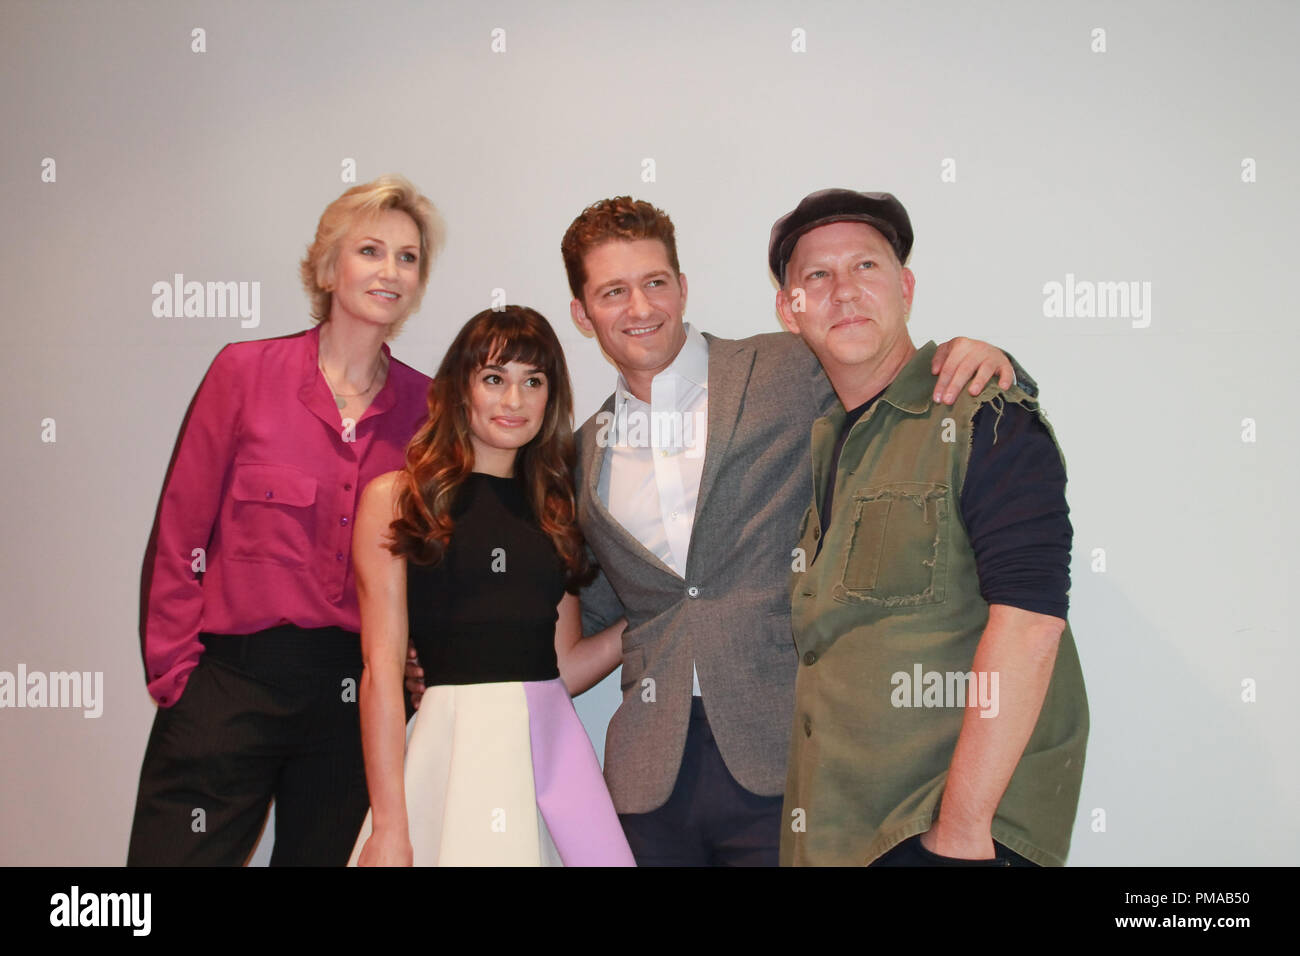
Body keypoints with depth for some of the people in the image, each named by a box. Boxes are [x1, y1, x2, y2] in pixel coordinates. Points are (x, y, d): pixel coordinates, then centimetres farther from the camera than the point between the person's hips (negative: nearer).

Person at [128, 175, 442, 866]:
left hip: (354, 700, 3)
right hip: (231, 686, -2)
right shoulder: (246, 371, -3)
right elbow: (178, 534, -1)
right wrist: (174, 672, -3)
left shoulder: (423, 403, 3)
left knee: (325, 852, 14)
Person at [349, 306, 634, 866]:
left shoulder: (552, 509, 15)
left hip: (553, 740, 4)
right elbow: (382, 666, -6)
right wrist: (389, 827, -12)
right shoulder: (395, 498, 0)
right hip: (456, 740, -4)